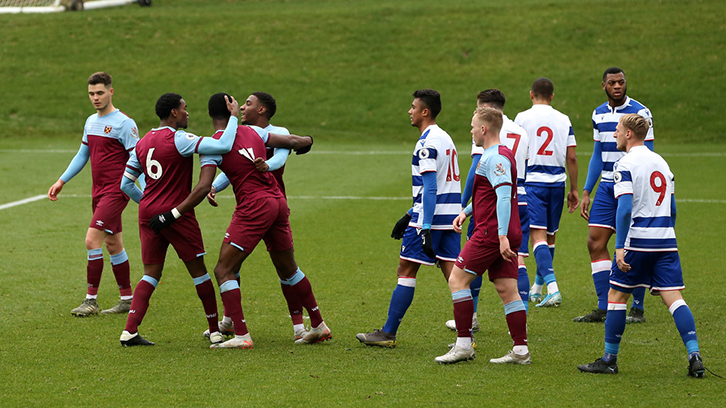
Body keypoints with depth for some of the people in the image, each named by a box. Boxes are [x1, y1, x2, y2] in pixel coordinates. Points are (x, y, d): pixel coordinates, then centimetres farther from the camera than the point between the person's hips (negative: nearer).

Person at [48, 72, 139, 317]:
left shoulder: (124, 123, -11)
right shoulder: (91, 122, 13)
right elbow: (82, 155, 24)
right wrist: (61, 181, 20)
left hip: (115, 192, -8)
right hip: (98, 192, 8)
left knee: (92, 240, -14)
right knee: (113, 244, 11)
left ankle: (91, 300, -9)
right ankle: (127, 299, 19)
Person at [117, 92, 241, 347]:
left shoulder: (143, 142, 9)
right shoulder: (179, 140, -14)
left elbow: (126, 184, 14)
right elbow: (224, 146, -23)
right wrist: (234, 115, -11)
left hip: (148, 212, 6)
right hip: (177, 214, -6)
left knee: (151, 274, 9)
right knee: (198, 271, 7)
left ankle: (130, 331, -5)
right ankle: (215, 331, 14)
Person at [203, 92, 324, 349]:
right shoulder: (251, 132, 9)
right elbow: (291, 142, 18)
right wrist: (306, 141, 38)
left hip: (253, 208, -7)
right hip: (278, 203, 7)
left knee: (224, 270, -2)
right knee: (288, 270, 21)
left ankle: (241, 336, -12)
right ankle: (319, 326, 28)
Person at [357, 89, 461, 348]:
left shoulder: (427, 143, -13)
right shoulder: (445, 138, 17)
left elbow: (430, 188, -20)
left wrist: (425, 228, -23)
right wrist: (410, 217, 30)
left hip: (431, 218, -8)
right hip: (451, 216, 8)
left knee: (406, 269, 0)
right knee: (452, 273, 5)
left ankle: (388, 333, 5)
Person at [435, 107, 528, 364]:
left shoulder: (495, 158, -14)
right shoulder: (501, 154, 19)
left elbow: (504, 196, -24)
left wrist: (502, 235, -29)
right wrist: (466, 212, 25)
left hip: (491, 233, -10)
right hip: (506, 235, 10)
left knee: (457, 279, -3)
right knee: (507, 289, 7)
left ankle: (464, 345, -3)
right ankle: (520, 350, 4)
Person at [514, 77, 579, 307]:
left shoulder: (522, 118, -2)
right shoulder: (564, 120, 7)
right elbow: (572, 158, 6)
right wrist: (573, 189, 14)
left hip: (532, 182, -4)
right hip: (557, 183, 4)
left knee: (538, 235, -10)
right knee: (550, 237, 15)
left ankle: (552, 288, -26)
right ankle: (537, 289, 28)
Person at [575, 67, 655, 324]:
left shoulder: (640, 113, -8)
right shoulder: (599, 114, 10)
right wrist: (586, 192, 13)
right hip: (606, 187, 6)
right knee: (595, 242, -1)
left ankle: (637, 309, 6)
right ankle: (604, 308, 6)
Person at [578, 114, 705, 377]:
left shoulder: (625, 165, -7)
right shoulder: (661, 162, 15)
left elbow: (625, 209, -18)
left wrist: (620, 247, -18)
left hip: (638, 240, -6)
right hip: (666, 241, 6)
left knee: (617, 296, 5)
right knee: (673, 298, 2)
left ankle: (610, 360, 10)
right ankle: (694, 355, -11)